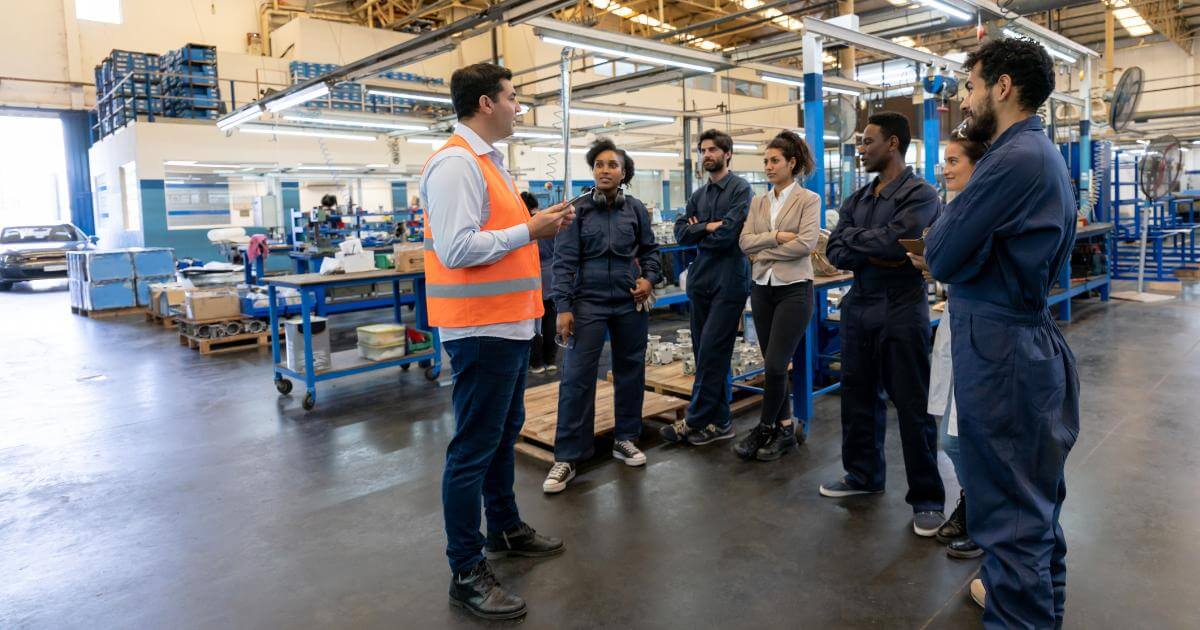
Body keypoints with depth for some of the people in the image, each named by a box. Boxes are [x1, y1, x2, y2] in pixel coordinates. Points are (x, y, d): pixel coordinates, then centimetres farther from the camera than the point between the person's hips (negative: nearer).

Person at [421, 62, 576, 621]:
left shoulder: (488, 161, 16)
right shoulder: (456, 163, -16)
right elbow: (457, 248, -24)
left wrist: (537, 224, 6)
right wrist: (529, 231, -17)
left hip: (509, 323, 10)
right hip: (483, 328, -10)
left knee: (504, 434, 21)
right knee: (474, 449, 0)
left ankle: (505, 530, 39)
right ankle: (467, 574, 13)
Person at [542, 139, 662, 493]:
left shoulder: (636, 210, 4)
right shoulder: (578, 210, -2)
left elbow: (649, 250, 14)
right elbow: (564, 261, -6)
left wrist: (649, 278, -6)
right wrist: (563, 307, -12)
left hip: (630, 303, 3)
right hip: (588, 301, -3)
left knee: (630, 371, 11)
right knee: (576, 376, -5)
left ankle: (625, 440, 29)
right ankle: (567, 457, 2)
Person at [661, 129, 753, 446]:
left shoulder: (740, 189, -4)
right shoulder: (698, 195, 16)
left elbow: (727, 233, -15)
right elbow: (681, 232, 4)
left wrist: (698, 233, 0)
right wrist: (708, 227, -9)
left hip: (729, 280, -7)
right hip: (700, 279, 7)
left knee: (711, 353, -7)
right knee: (706, 353, 9)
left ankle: (695, 421, 2)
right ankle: (719, 421, 18)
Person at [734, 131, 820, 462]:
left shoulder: (808, 199, -2)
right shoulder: (758, 202, 12)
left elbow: (806, 244, -15)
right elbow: (745, 241, 0)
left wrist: (763, 250, -9)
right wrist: (776, 237, -14)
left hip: (794, 289, -5)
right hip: (762, 288, 5)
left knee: (775, 365, -8)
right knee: (772, 365, 9)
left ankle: (765, 427, 9)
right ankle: (784, 429, 21)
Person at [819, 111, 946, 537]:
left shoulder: (920, 194, -8)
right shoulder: (856, 199, 12)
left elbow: (895, 240, -24)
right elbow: (835, 253, 2)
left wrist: (853, 237, -7)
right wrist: (874, 254, -14)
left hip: (901, 311, -6)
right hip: (858, 307, 7)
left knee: (913, 406, 1)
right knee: (858, 395, 15)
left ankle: (927, 497, 14)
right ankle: (863, 474, 32)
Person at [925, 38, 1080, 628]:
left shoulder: (1014, 159, -19)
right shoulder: (1045, 153, 13)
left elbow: (940, 257, -18)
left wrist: (950, 211, 0)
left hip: (998, 347, -11)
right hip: (1029, 334, 11)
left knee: (1008, 502, 0)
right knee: (1035, 490, 23)